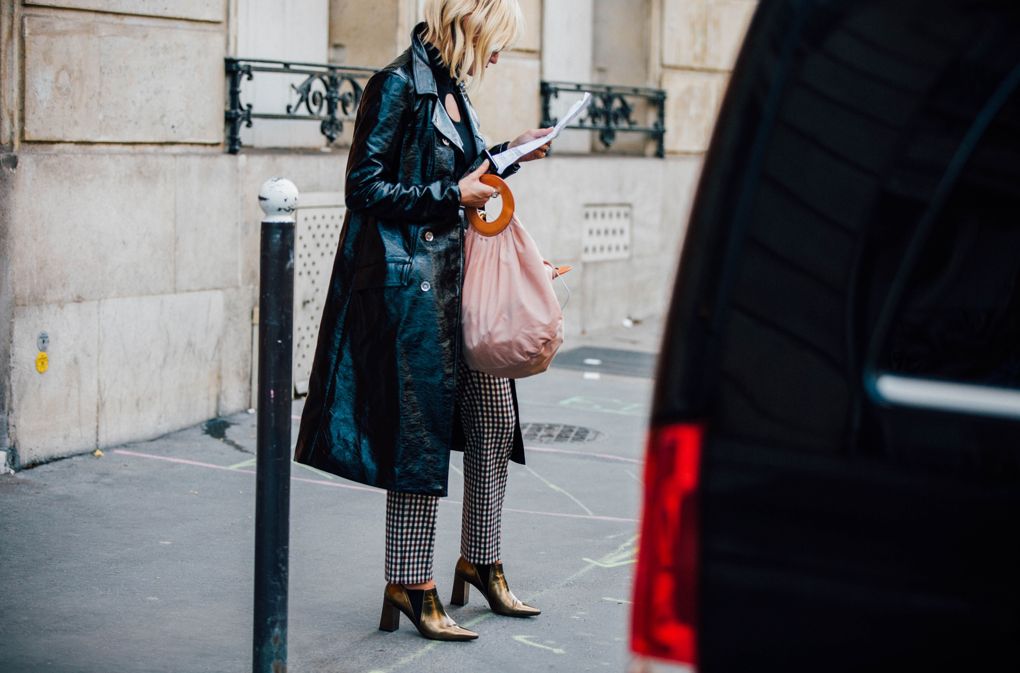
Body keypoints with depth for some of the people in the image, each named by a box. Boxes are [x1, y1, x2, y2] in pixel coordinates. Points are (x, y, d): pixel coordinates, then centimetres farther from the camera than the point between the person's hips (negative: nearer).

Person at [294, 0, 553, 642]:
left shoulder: (452, 89, 13)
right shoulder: (398, 86, -13)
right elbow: (366, 188, -16)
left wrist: (509, 154, 15)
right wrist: (452, 195, -16)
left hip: (461, 275, 9)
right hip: (412, 281, -9)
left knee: (495, 423, 11)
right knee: (423, 436, -3)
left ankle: (480, 564, 26)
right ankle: (410, 587, 7)